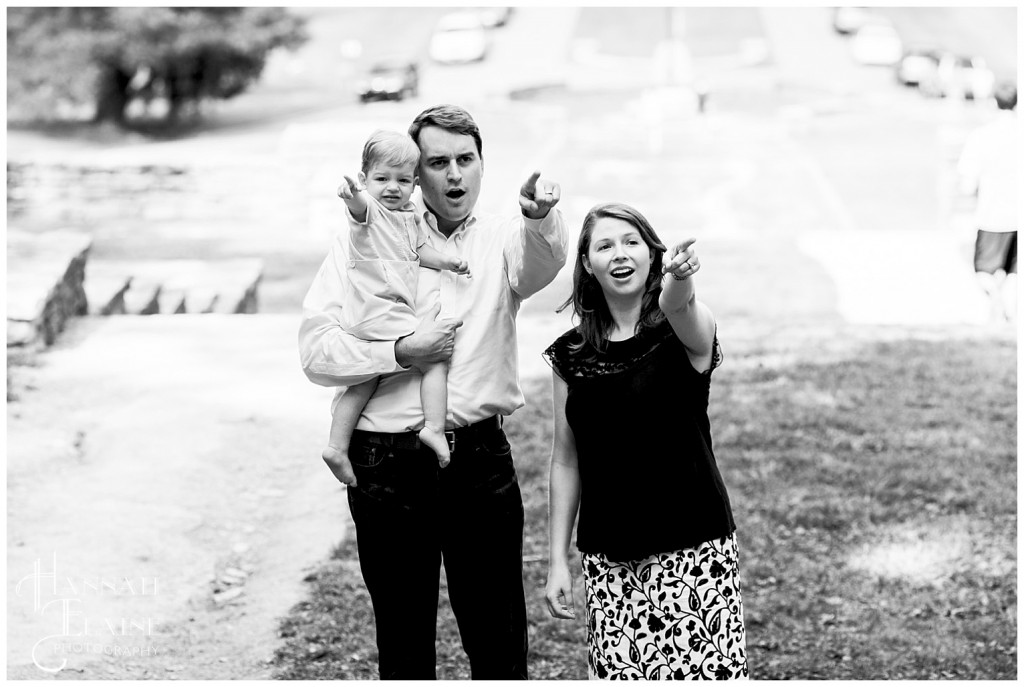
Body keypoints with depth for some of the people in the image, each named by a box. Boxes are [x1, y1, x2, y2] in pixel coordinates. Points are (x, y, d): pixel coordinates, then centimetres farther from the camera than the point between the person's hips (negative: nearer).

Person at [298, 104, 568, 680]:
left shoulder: (503, 240, 7)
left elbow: (543, 262, -19)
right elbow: (316, 351, -3)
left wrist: (540, 217, -41)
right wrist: (402, 353, -15)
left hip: (482, 459, 1)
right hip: (390, 464, 0)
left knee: (501, 643, 5)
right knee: (403, 643, 11)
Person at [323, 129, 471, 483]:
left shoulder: (409, 217, 19)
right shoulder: (369, 209, -9)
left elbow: (419, 249, 28)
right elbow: (359, 206, -32)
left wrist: (447, 261, 11)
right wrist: (353, 197, -56)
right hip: (378, 310, -9)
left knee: (365, 379, 14)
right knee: (436, 357, -9)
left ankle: (337, 445, 17)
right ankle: (434, 427, -13)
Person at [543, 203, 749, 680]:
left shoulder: (686, 330, -5)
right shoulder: (571, 354, 5)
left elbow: (678, 306, -31)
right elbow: (566, 461, 9)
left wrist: (678, 278, -54)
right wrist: (557, 560, 7)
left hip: (693, 549, -3)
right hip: (608, 559, 3)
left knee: (708, 673, -9)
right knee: (617, 673, 1)